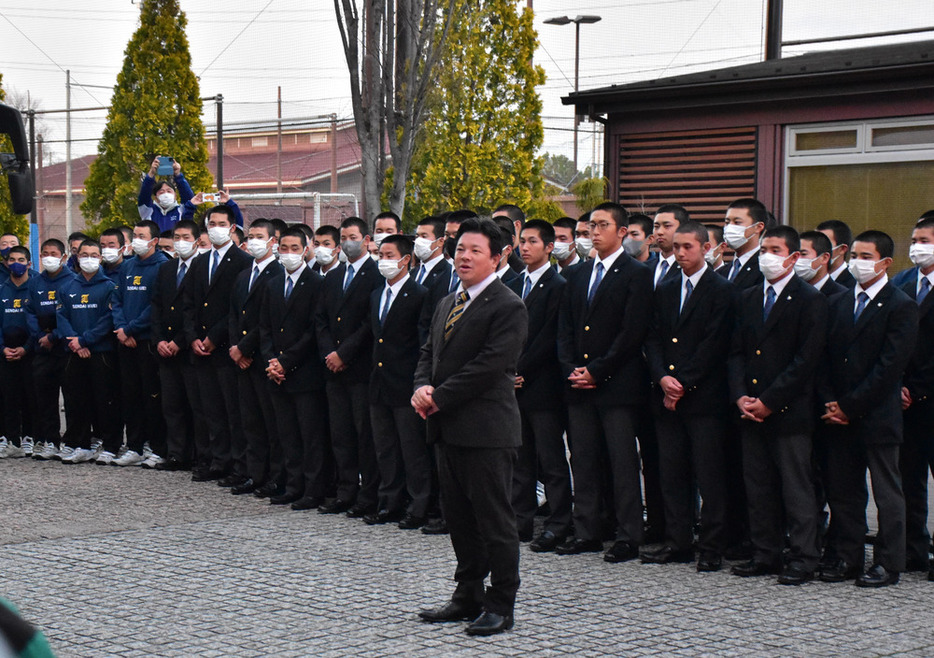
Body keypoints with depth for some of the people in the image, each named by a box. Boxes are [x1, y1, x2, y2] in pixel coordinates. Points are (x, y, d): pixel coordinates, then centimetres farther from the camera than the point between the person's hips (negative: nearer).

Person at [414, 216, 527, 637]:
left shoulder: (508, 308, -11)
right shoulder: (447, 304, 18)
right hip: (448, 429, 9)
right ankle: (468, 597, 25)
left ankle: (500, 606, 5)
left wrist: (438, 398, -15)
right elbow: (429, 353, 19)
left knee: (494, 521, -2)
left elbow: (488, 366, -18)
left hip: (486, 430, -9)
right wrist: (422, 388, -2)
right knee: (460, 519, 15)